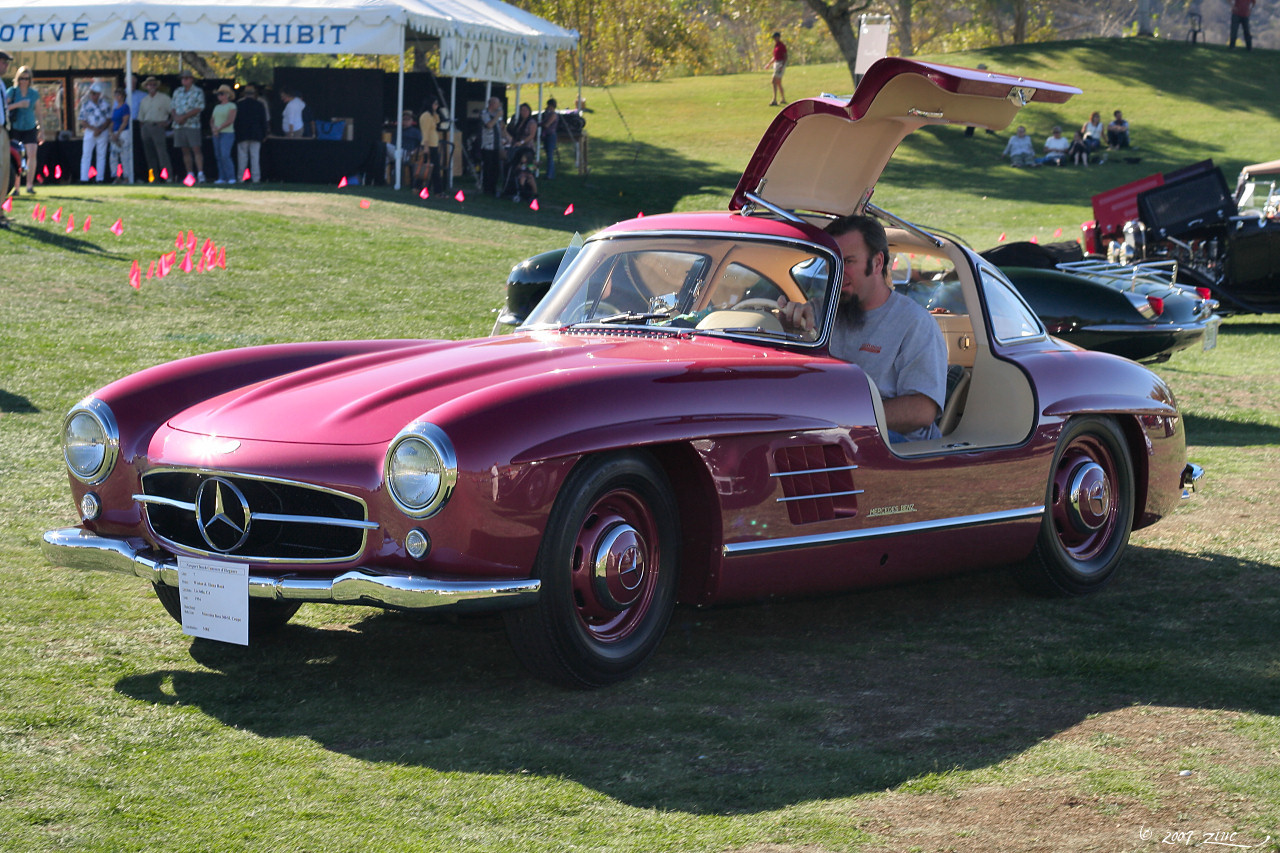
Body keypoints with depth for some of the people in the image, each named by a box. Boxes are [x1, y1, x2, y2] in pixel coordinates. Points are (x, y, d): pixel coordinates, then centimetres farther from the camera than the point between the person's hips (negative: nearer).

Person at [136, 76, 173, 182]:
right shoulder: (144, 101, 18)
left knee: (162, 152, -16)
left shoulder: (164, 98, 5)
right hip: (146, 128, 5)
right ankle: (153, 177, 7)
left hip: (158, 126, -5)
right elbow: (141, 118, 21)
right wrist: (141, 130, 11)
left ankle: (168, 176, -20)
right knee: (149, 154, 4)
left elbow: (173, 111, 3)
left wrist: (168, 122, -4)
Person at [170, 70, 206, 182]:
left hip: (192, 125, -5)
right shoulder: (177, 92, 15)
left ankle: (200, 173, -14)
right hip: (179, 125, 5)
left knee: (196, 149, -11)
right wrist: (176, 117, -5)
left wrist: (184, 117, -14)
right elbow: (172, 106, 16)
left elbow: (199, 108, -10)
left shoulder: (198, 92, -1)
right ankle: (190, 174, 10)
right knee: (185, 151, 6)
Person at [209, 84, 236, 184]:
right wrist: (213, 128, -3)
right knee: (218, 157, 3)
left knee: (225, 156, -18)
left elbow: (230, 120, -12)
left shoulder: (231, 106, -2)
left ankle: (231, 177, -15)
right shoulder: (217, 107, 19)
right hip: (216, 134, 7)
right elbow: (212, 120, 18)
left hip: (227, 133, -7)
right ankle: (222, 178, 6)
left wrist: (219, 128, -13)